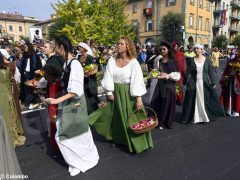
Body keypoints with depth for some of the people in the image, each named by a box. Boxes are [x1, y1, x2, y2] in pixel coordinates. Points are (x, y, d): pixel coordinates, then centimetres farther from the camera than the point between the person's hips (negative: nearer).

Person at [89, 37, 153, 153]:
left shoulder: (134, 62, -9)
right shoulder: (112, 60, 1)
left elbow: (137, 81, -15)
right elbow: (108, 77, -1)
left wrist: (139, 98, -20)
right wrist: (109, 92, -8)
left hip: (128, 94, -4)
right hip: (115, 92, 4)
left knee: (130, 118, 4)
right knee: (116, 117, 17)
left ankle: (135, 142, 21)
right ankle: (118, 138, 38)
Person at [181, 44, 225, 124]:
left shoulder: (207, 60, 2)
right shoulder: (191, 60, 0)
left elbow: (210, 72, 3)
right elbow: (187, 72, 0)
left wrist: (213, 83, 0)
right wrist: (185, 82, -3)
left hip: (204, 83, 1)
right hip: (193, 84, -1)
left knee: (205, 100, 8)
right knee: (193, 101, 4)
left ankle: (205, 117, 25)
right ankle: (194, 117, 17)